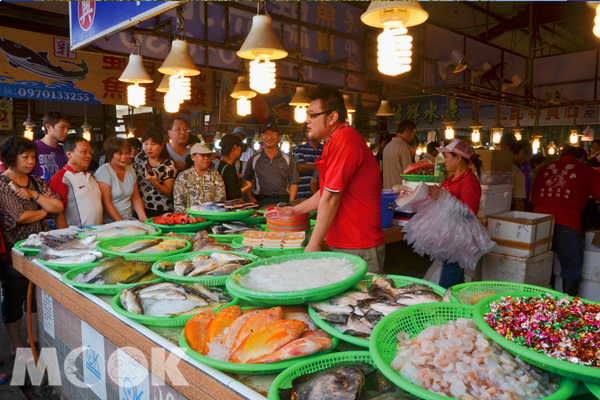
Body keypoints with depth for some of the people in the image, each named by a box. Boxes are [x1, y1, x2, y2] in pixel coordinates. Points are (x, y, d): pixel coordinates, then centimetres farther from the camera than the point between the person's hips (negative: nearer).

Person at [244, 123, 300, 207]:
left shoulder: (288, 160, 11)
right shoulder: (253, 160, 12)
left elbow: (293, 183, 7)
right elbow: (246, 181, 16)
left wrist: (291, 203, -4)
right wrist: (251, 198, 1)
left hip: (283, 201, 0)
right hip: (261, 202, 0)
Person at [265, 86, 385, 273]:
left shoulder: (343, 140, -20)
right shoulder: (335, 141, 15)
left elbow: (331, 197, -20)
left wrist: (314, 245, -14)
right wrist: (294, 211, 21)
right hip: (341, 244, 10)